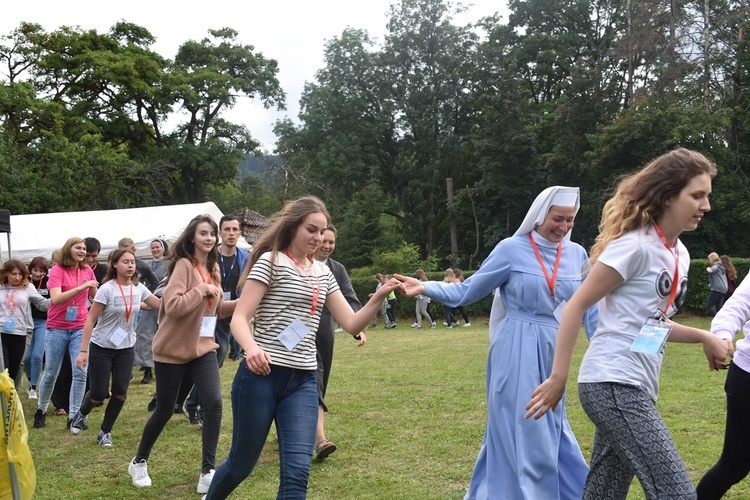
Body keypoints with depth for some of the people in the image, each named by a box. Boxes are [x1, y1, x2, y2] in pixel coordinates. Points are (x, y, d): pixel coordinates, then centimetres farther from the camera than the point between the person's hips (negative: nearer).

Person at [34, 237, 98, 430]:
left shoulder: (87, 270, 3)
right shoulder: (57, 270, -9)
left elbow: (95, 297, 13)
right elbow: (55, 298, -23)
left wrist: (93, 286, -5)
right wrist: (81, 287, -30)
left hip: (80, 328, 3)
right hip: (57, 329, -2)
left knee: (80, 373, -6)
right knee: (51, 373, 9)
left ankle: (74, 415, 5)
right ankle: (41, 410, 31)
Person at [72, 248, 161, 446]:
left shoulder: (138, 288, -2)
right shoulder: (107, 289, -16)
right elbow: (90, 320, -15)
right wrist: (83, 351, -19)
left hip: (126, 349, 4)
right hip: (101, 348, -4)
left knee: (120, 392, -2)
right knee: (99, 393, -1)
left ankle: (105, 432, 18)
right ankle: (81, 414, 34)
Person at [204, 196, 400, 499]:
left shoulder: (323, 274, 12)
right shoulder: (271, 261, -5)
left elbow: (352, 324, 8)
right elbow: (239, 319, -12)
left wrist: (378, 298, -10)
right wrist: (251, 348, -33)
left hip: (303, 381, 5)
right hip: (261, 376, -4)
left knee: (297, 474, -5)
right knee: (242, 465, 11)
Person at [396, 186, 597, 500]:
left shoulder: (577, 254, 4)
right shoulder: (511, 249, -8)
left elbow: (589, 310, 10)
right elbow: (468, 291, -5)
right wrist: (425, 288, -17)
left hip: (554, 355, 5)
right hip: (517, 354, -5)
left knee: (551, 431, 14)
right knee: (525, 433, 0)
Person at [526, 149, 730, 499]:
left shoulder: (680, 254, 15)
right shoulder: (635, 246, -11)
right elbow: (576, 306, -12)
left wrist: (703, 337, 11)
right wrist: (558, 378, -14)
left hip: (634, 388, 9)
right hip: (613, 384, -9)